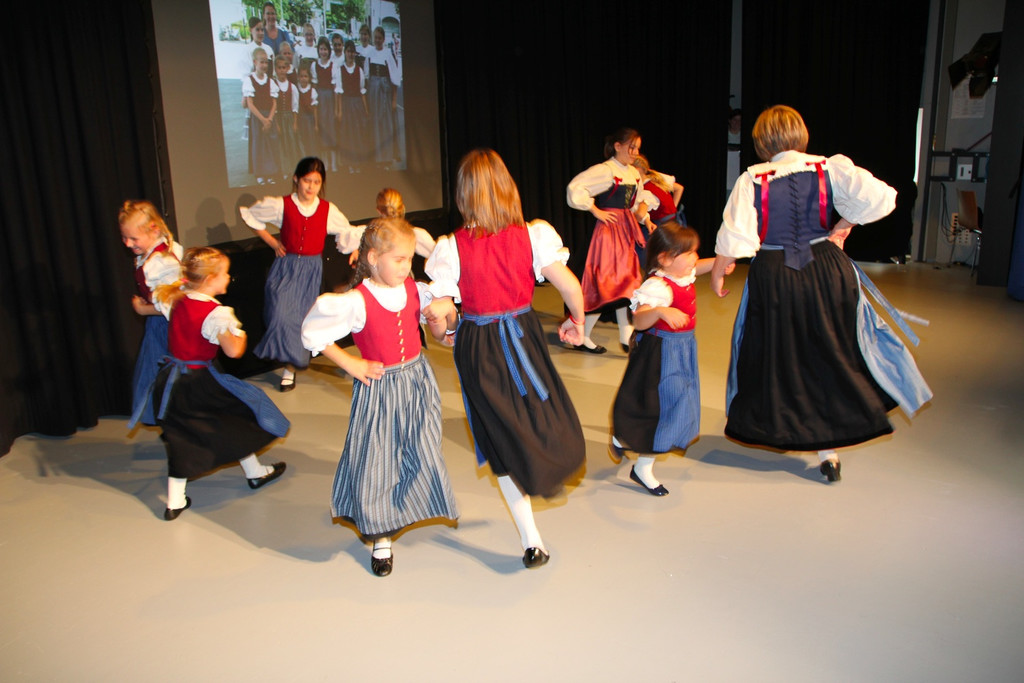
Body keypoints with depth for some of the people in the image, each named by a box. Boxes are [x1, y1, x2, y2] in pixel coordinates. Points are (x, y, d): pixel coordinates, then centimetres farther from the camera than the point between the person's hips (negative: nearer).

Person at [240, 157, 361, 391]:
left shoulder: (327, 210, -1)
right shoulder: (281, 205, -5)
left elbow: (348, 232, 14)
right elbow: (250, 216, 8)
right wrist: (273, 242, 4)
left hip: (311, 269, 1)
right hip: (285, 266, -1)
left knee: (301, 317, 3)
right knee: (281, 314, -14)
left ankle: (290, 367, 16)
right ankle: (290, 364, 4)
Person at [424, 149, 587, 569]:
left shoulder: (452, 247, -12)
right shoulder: (533, 235, -10)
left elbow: (439, 309, -18)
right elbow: (570, 286, -16)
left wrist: (443, 328, 5)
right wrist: (577, 321, 4)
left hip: (476, 347, 0)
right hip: (523, 334, 0)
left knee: (503, 439, 11)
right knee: (542, 416, 27)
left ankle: (532, 541, 16)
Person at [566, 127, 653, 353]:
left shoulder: (634, 173, 11)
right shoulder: (604, 170, -13)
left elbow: (640, 197, 27)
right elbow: (575, 190, -22)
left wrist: (642, 209, 5)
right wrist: (596, 211, -17)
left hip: (627, 230, 8)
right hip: (609, 228, -8)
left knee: (623, 282, 10)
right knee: (605, 284, -5)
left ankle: (626, 337, 17)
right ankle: (582, 338, 6)